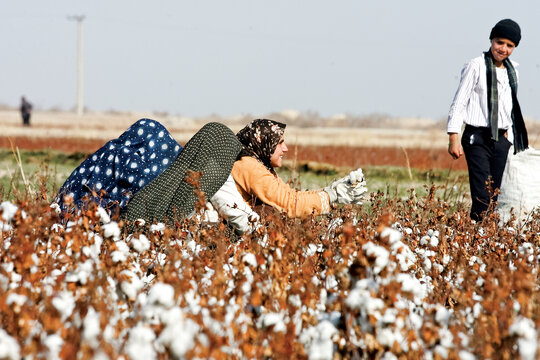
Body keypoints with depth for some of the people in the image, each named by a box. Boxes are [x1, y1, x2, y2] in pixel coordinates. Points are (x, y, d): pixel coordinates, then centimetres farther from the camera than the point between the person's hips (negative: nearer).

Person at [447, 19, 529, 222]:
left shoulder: (511, 71, 13)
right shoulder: (476, 66, -6)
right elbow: (459, 103, -7)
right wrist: (453, 138, -13)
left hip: (501, 139, 6)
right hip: (478, 138, -6)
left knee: (496, 196, 4)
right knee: (482, 197, -15)